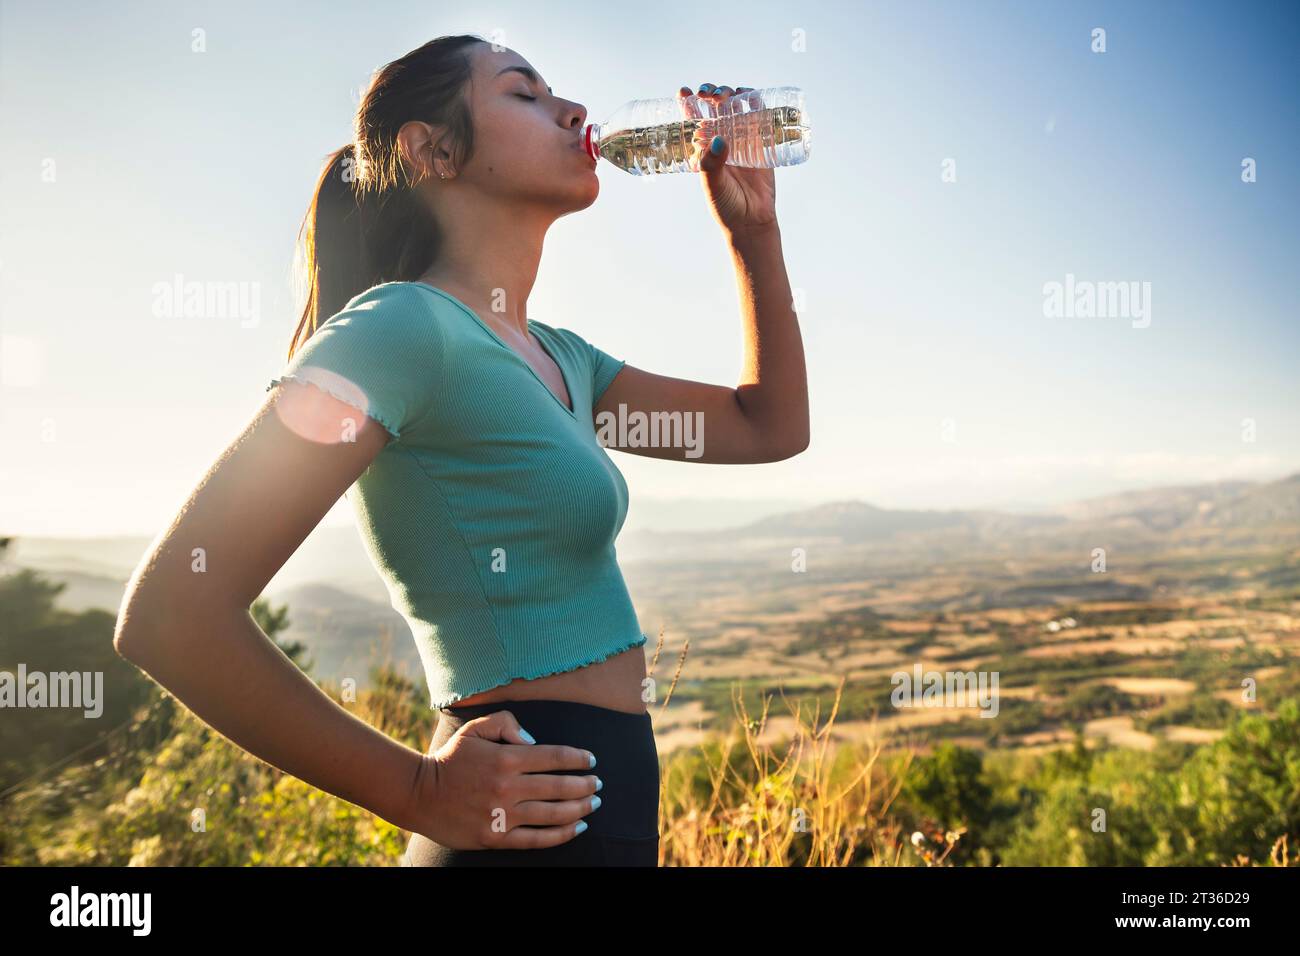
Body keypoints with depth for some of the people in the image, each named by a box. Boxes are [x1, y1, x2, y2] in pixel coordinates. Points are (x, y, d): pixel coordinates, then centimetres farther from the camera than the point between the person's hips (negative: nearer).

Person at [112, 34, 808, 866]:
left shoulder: (556, 356, 10)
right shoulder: (404, 326, -16)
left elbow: (770, 426, 17)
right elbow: (171, 614, -21)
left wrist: (755, 229, 9)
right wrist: (420, 789, -16)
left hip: (608, 811, 9)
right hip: (533, 828, -9)